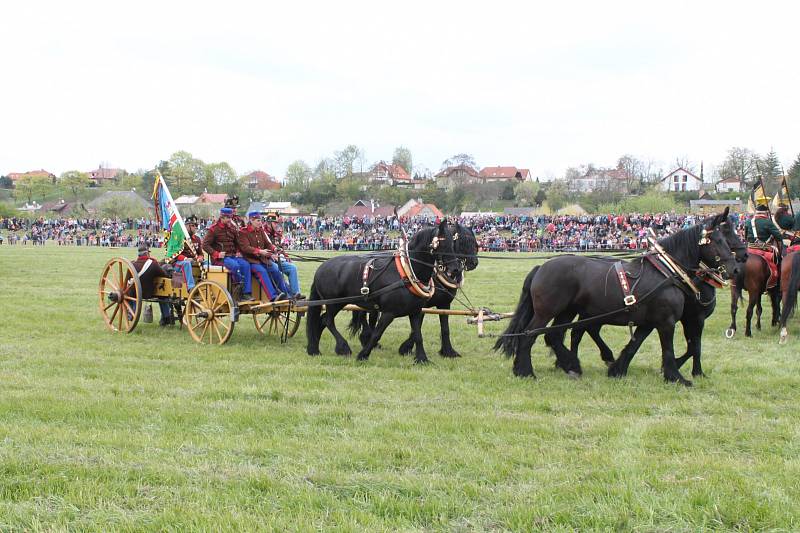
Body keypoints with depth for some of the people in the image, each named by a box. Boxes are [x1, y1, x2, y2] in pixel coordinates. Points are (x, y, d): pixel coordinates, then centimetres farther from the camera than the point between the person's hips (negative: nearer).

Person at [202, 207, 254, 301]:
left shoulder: (232, 228, 15)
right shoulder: (214, 229, -3)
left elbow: (237, 243, 27)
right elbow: (205, 245, -6)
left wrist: (238, 252, 6)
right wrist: (217, 254, -18)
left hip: (232, 255, 6)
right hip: (220, 258, -6)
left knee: (245, 264, -22)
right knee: (235, 265, -34)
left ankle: (246, 293, -24)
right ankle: (240, 286, -16)